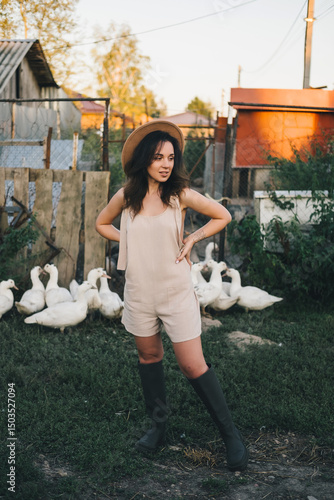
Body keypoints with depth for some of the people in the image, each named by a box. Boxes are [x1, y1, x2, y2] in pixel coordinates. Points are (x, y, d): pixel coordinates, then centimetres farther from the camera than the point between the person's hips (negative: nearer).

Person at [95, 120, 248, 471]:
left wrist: (192, 239, -4)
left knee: (193, 366, -4)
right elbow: (101, 224, 16)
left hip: (176, 291, -3)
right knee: (148, 356, 15)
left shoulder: (181, 194, -7)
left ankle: (230, 434, 8)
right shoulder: (126, 196, -2)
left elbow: (223, 216, 5)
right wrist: (132, 241, 3)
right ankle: (158, 425, 33)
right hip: (140, 291, 3)